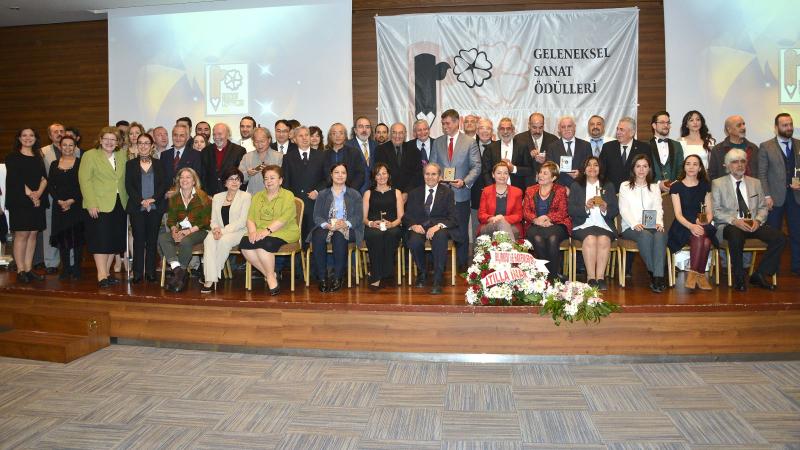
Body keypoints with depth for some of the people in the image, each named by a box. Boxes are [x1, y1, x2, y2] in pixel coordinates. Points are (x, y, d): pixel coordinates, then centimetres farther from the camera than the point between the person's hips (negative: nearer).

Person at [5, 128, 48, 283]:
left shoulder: (38, 157, 17)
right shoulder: (13, 157, 3)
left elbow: (44, 178, 6)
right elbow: (15, 178, -7)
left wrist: (38, 193, -11)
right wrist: (29, 194, -14)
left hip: (38, 201, 5)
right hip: (20, 201, -4)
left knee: (33, 234, 4)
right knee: (21, 234, -5)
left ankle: (29, 269, 9)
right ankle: (20, 271, -1)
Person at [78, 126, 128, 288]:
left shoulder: (122, 155, 11)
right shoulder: (90, 155, -2)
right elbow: (85, 180, -8)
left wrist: (126, 200, 3)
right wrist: (92, 204, -15)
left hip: (119, 205, 5)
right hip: (99, 205, -5)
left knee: (115, 240, 8)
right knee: (101, 240, -5)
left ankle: (106, 273, 18)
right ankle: (101, 276, -2)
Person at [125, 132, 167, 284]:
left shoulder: (158, 164, 12)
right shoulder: (131, 164, 10)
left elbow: (164, 184, 3)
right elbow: (128, 186, 1)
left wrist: (153, 199, -12)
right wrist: (141, 201, -12)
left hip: (155, 207, 1)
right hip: (137, 208, -1)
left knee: (152, 240, 2)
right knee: (138, 240, -1)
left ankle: (150, 272, 8)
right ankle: (138, 273, 3)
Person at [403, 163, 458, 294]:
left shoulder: (447, 192, 10)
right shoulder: (414, 193, 16)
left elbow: (452, 218, 0)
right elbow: (407, 216, 11)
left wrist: (438, 226, -21)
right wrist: (413, 225, -13)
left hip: (440, 228, -2)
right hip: (419, 228, 2)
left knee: (440, 237, -38)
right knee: (414, 241, -33)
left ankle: (437, 281, -31)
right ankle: (422, 273, -3)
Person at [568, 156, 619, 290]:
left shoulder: (609, 186, 21)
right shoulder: (576, 186, 17)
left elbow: (615, 210, 11)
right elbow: (570, 210, 3)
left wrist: (605, 208, -11)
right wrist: (585, 207, -14)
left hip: (604, 225, 1)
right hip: (583, 225, -1)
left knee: (604, 239, -32)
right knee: (590, 239, -33)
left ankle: (600, 277, -29)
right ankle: (591, 277, -29)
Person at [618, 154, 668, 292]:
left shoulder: (655, 187, 22)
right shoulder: (625, 186, 12)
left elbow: (658, 208, 10)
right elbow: (623, 210, 0)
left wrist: (659, 223, -12)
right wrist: (635, 224, -18)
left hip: (651, 226, 2)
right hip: (631, 227, -2)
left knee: (661, 235, -34)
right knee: (645, 235, -37)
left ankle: (658, 276, -38)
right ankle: (653, 274, -27)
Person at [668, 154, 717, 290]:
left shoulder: (705, 186, 15)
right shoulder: (676, 186, 4)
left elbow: (709, 212, 11)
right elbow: (678, 214, -5)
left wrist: (705, 222, -12)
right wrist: (691, 226, -24)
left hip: (701, 225, 3)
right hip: (682, 227, -3)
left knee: (706, 242, -33)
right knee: (699, 237, -35)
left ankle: (693, 274, -20)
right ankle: (700, 275, -25)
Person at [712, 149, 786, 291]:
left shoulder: (755, 183, 17)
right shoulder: (718, 183, 4)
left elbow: (762, 207, 15)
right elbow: (716, 211, -3)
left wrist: (758, 220, -7)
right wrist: (735, 221, -18)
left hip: (753, 225, 5)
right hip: (729, 226, -4)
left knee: (779, 237, -21)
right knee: (736, 235, -39)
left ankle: (759, 275, -7)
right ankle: (739, 278, -20)